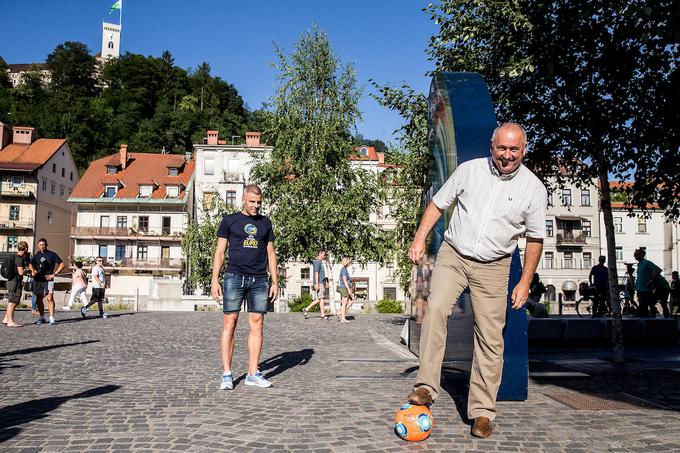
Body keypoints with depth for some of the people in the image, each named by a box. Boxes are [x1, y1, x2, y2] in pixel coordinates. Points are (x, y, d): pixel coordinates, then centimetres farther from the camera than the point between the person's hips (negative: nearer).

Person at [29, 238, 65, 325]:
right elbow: (31, 265, 26)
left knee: (50, 298, -14)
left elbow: (62, 264, 0)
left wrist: (54, 274, -7)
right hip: (37, 280, 4)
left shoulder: (52, 254, -1)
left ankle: (51, 318, -14)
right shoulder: (36, 255, 10)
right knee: (39, 299, 8)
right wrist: (33, 271, 3)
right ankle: (41, 317, 20)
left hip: (48, 280, -4)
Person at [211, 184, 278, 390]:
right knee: (229, 324, -4)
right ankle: (227, 374, 2)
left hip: (259, 280, 3)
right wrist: (215, 280, -4)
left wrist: (275, 282, 9)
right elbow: (220, 252, 4)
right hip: (235, 278, -3)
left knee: (256, 325, 2)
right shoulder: (230, 220, 6)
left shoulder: (265, 223, 15)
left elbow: (271, 253, 16)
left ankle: (253, 374, 8)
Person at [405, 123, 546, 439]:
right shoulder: (469, 170, -1)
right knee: (436, 308, -25)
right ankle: (426, 387, -21)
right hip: (453, 254, 0)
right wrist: (420, 238, -3)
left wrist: (525, 282, 1)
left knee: (490, 338, -1)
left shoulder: (533, 188, -2)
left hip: (492, 267, 0)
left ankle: (482, 412, 10)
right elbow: (438, 204, 8)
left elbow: (535, 238, 4)